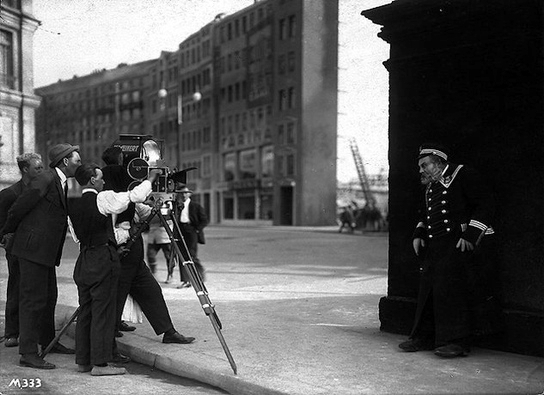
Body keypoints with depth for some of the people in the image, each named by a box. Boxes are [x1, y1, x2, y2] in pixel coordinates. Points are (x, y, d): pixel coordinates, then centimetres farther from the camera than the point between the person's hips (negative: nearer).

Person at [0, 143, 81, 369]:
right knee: (33, 299, -7)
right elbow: (18, 208, -11)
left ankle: (48, 341, 34)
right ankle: (28, 354, -3)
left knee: (49, 297, 19)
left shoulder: (61, 183, 14)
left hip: (46, 251, 10)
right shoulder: (45, 180, -16)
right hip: (33, 248, -9)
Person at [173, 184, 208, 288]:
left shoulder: (196, 206, 2)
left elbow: (204, 220, 2)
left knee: (192, 256, -9)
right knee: (182, 256, 1)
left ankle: (200, 273, 17)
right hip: (180, 231, 4)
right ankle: (185, 280, 6)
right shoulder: (177, 205, 13)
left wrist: (197, 229, -8)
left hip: (191, 231, -4)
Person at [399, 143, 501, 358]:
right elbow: (425, 214, 32)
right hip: (436, 246, 8)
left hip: (463, 244, -8)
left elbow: (486, 204, -11)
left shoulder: (463, 175, -6)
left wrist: (470, 235, -17)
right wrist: (419, 233, 13)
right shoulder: (431, 187, 18)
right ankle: (425, 336, 15)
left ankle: (458, 341, -1)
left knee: (453, 288, -10)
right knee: (429, 288, 6)